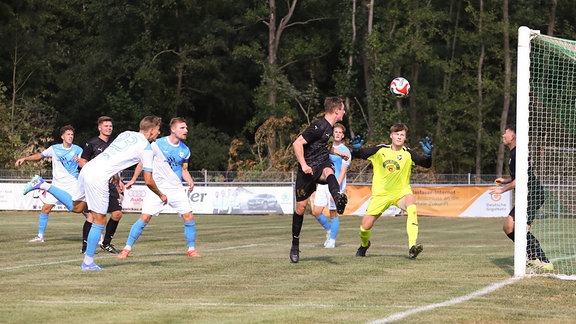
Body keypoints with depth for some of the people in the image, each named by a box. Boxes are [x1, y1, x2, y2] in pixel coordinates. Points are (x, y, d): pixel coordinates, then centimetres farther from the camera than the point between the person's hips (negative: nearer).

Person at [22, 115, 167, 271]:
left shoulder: (126, 134, 18)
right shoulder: (146, 148, -3)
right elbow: (148, 181, -2)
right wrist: (161, 195, 15)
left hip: (87, 169, 8)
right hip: (98, 178, -8)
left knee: (76, 205, 27)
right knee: (100, 221, 1)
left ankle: (43, 185, 19)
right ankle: (88, 262, 4)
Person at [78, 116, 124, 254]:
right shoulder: (92, 143, -3)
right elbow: (82, 163, -3)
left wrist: (118, 181, 19)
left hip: (110, 184, 6)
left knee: (117, 213, -1)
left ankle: (106, 243, 15)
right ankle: (85, 246, -1)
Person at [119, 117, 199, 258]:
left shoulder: (185, 150, 6)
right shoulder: (158, 144, -8)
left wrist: (190, 180, -3)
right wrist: (133, 179, 6)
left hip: (176, 189, 4)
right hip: (157, 188, -4)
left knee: (189, 217, -7)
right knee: (145, 218, -11)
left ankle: (191, 249, 9)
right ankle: (127, 248, 0)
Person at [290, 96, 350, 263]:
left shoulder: (330, 127, 12)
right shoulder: (319, 126, -15)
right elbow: (297, 143, -18)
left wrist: (338, 153, 26)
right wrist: (303, 165, -23)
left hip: (322, 164, 6)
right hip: (308, 168, -6)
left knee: (328, 172, -33)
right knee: (300, 206, 1)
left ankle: (338, 198, -65)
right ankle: (295, 245, 16)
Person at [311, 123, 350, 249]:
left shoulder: (345, 151, -5)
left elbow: (342, 172, -11)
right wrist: (317, 182, 18)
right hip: (323, 184, 6)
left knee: (333, 214, -2)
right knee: (316, 211, 0)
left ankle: (332, 240, 10)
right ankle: (329, 230, 24)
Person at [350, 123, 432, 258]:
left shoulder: (408, 153, -9)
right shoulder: (380, 150, -9)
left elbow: (426, 164, -17)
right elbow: (358, 155, -9)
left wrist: (428, 154, -39)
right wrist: (356, 149, -32)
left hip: (401, 191, -1)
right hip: (380, 194, 1)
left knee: (411, 205, -36)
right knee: (365, 226, -3)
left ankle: (412, 247, -40)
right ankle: (364, 245, 37)